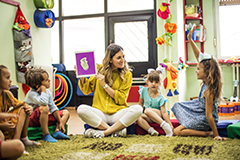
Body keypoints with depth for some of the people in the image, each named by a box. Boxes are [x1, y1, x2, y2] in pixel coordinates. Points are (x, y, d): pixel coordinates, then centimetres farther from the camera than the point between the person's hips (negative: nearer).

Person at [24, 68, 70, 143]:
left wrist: (60, 122, -6)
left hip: (43, 118, 8)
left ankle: (57, 131, -20)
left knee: (66, 112, 4)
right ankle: (46, 135, -29)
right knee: (44, 108, -38)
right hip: (31, 121, -8)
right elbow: (43, 102, -43)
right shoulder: (31, 93, -22)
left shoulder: (48, 92, 2)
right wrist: (43, 89, -28)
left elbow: (53, 108, 3)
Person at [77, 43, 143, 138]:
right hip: (100, 113, 1)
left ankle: (104, 132, -26)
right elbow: (87, 90, 11)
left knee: (138, 109, -29)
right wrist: (82, 76, -6)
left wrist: (104, 85, -12)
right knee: (81, 109, -29)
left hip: (117, 113, 0)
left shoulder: (127, 75, 4)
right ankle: (116, 130, -27)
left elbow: (121, 99, -4)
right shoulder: (99, 70, 7)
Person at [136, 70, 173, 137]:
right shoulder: (144, 90, -6)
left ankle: (165, 125, -36)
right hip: (150, 118, 5)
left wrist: (170, 124, -27)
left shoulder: (160, 97, -18)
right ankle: (151, 130, -36)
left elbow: (164, 112, -21)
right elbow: (141, 103, 10)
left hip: (159, 116, -4)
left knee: (147, 110, -36)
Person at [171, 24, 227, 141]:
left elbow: (209, 116, -30)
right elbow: (199, 56, -6)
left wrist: (216, 135, -26)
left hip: (204, 121, -9)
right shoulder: (207, 82, -9)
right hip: (199, 110, 9)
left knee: (177, 131, -9)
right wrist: (190, 39, -8)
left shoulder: (209, 91, -32)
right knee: (178, 106, 21)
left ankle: (207, 133, -9)